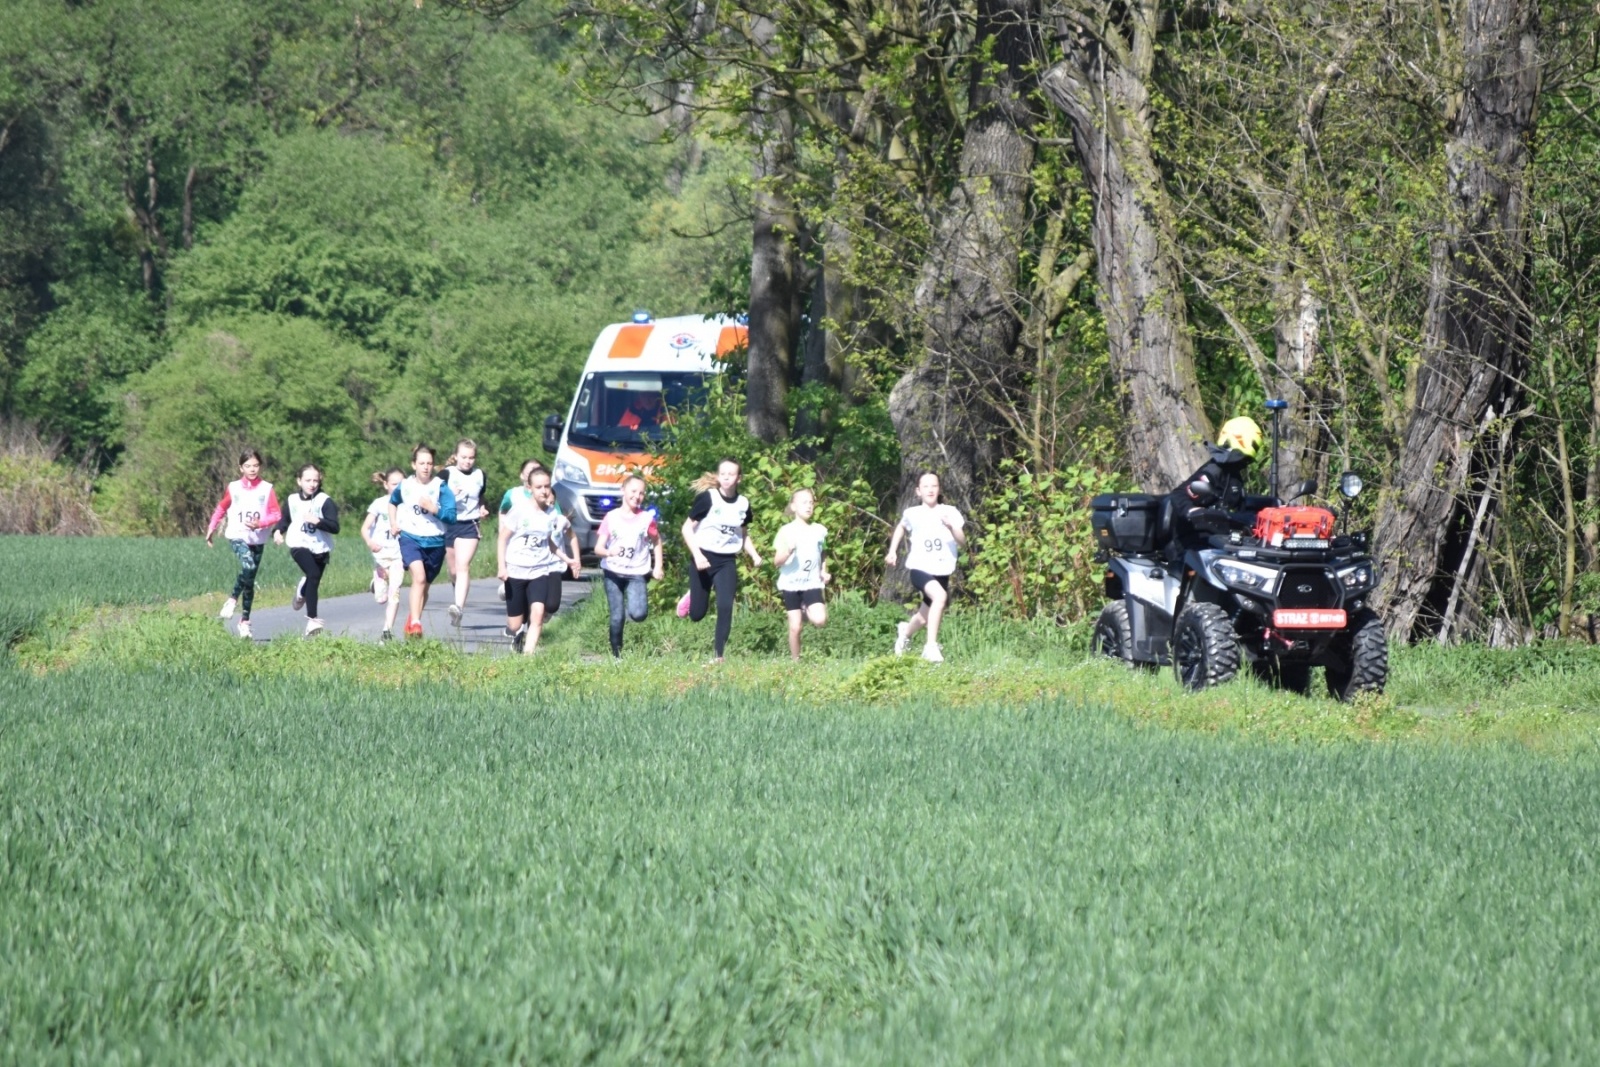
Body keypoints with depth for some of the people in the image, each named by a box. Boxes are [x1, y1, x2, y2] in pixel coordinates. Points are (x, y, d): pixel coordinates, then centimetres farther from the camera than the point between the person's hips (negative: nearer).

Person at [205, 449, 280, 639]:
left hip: (258, 539, 2)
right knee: (248, 566, -30)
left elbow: (276, 515, -2)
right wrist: (211, 529, 12)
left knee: (250, 581, 7)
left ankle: (245, 621, 17)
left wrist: (260, 523, -18)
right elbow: (221, 509, 16)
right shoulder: (234, 488, 4)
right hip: (238, 536, -2)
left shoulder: (267, 489, 1)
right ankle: (233, 600, -12)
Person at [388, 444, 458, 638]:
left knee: (424, 584, 13)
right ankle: (415, 623, -28)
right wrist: (393, 522, 14)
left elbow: (451, 516, -12)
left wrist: (433, 509, -25)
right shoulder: (404, 486, 1)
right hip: (410, 539, -1)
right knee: (419, 577, -23)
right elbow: (393, 502, 24)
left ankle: (412, 621, 33)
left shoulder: (441, 487, -7)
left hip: (435, 542, 1)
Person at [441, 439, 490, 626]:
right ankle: (459, 601, 34)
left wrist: (482, 509, 3)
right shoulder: (447, 474, -1)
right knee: (454, 570, 9)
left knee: (463, 566, -18)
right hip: (448, 525, 1)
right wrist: (450, 495, -21)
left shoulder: (479, 475, 7)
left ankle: (458, 607, -30)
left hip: (469, 526, -1)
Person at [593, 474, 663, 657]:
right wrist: (609, 552, -27)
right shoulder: (611, 517, -3)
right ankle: (616, 654, 12)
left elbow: (657, 543, 13)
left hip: (636, 573, 0)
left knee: (638, 614, -19)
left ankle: (633, 605, 16)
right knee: (617, 617, -2)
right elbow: (598, 548, -5)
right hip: (613, 572, 0)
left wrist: (658, 567, 4)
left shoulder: (647, 518, -3)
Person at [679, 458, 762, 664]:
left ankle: (719, 655, -6)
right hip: (703, 559, -3)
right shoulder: (707, 498, -12)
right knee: (697, 614, 5)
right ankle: (691, 597, 42)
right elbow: (688, 528, -9)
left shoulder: (743, 504, 3)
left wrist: (754, 555, 3)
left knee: (726, 608, -14)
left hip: (727, 562, 3)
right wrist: (697, 556, -19)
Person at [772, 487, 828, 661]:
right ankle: (795, 660, 13)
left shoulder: (819, 530, 5)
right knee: (795, 626, -4)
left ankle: (807, 611, 14)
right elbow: (777, 561, -7)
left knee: (820, 620, -20)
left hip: (812, 583, 2)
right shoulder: (786, 531, -5)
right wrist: (787, 551, -27)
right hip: (791, 584, -2)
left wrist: (824, 571, 5)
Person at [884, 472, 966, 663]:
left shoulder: (950, 513, -2)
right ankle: (931, 646, -29)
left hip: (942, 572, 3)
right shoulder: (913, 514, -2)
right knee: (940, 596, -33)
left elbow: (962, 541, -8)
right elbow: (901, 528, 21)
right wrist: (893, 551, 14)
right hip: (920, 568, -3)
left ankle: (905, 631, 52)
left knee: (925, 617, 16)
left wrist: (951, 527, -26)